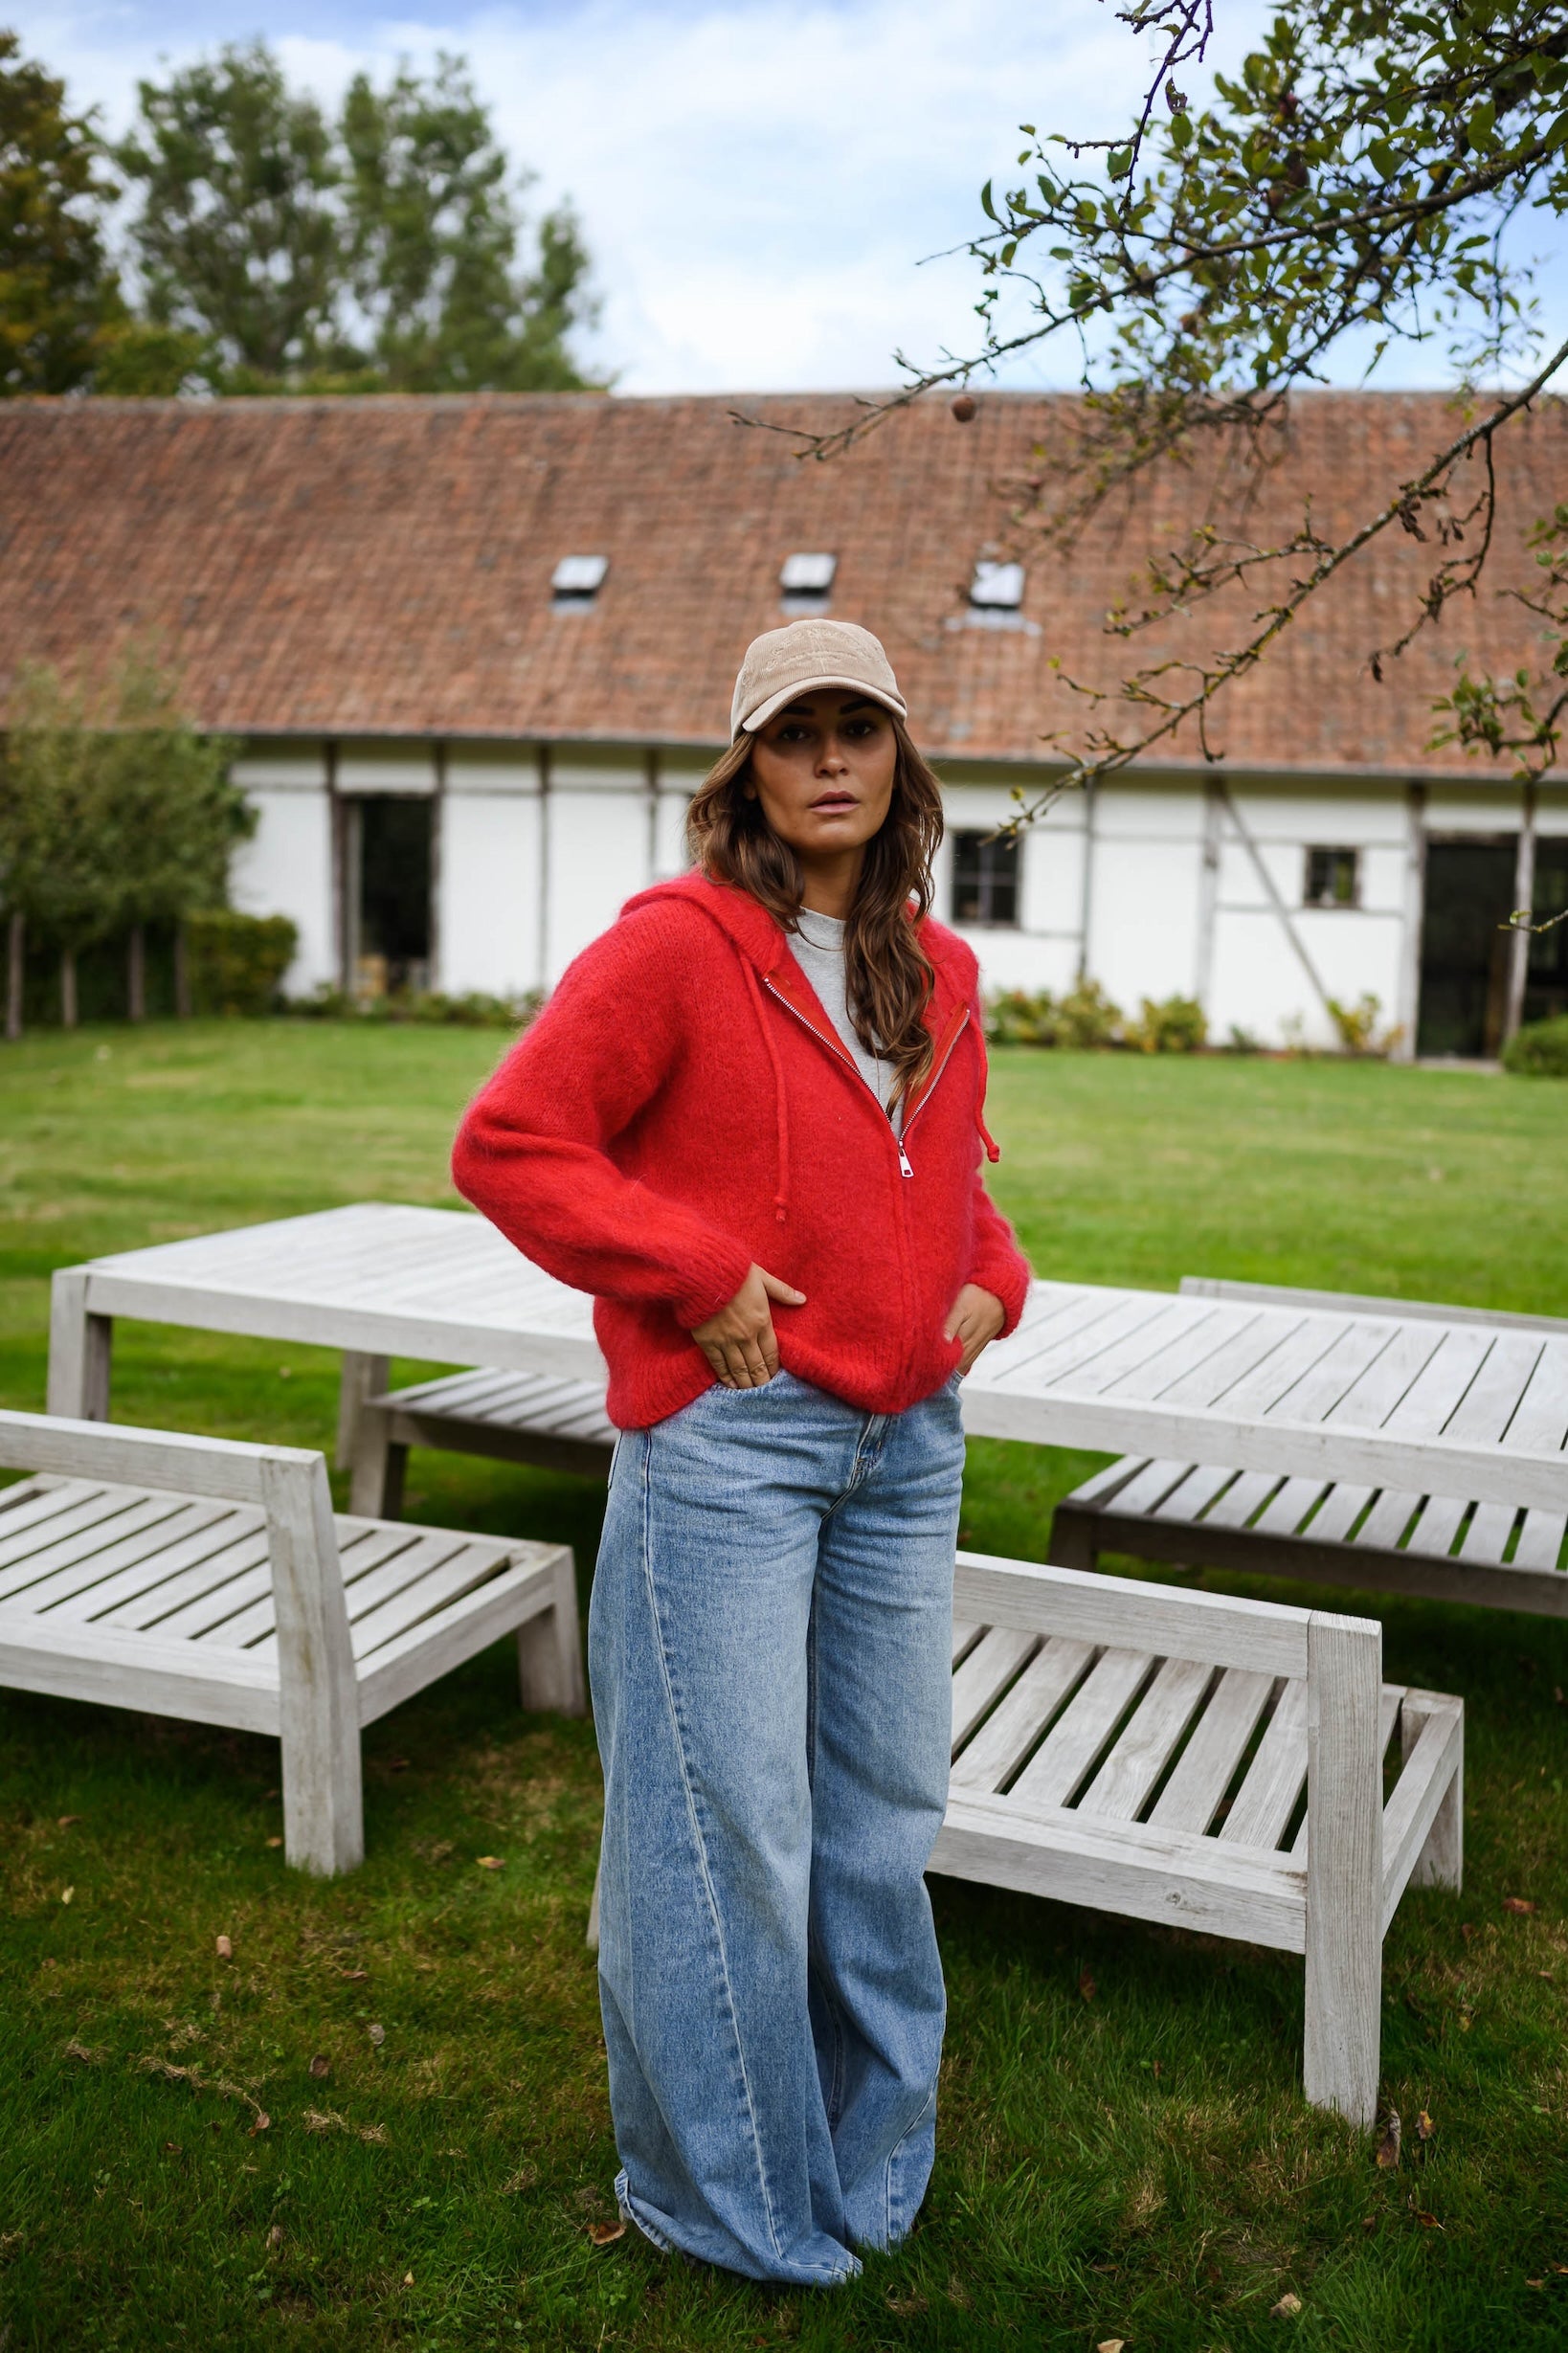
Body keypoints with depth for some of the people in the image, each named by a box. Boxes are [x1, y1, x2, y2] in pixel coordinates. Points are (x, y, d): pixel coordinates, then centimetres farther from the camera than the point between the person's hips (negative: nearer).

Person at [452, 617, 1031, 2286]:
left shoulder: (938, 976, 11)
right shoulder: (676, 943, -9)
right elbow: (506, 1146, -11)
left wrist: (988, 1282, 5)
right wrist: (700, 1275, -16)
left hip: (905, 1443, 7)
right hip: (730, 1436, -6)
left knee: (884, 1809, 17)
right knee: (732, 1823, 3)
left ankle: (870, 2156, 39)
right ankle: (725, 2197, 26)